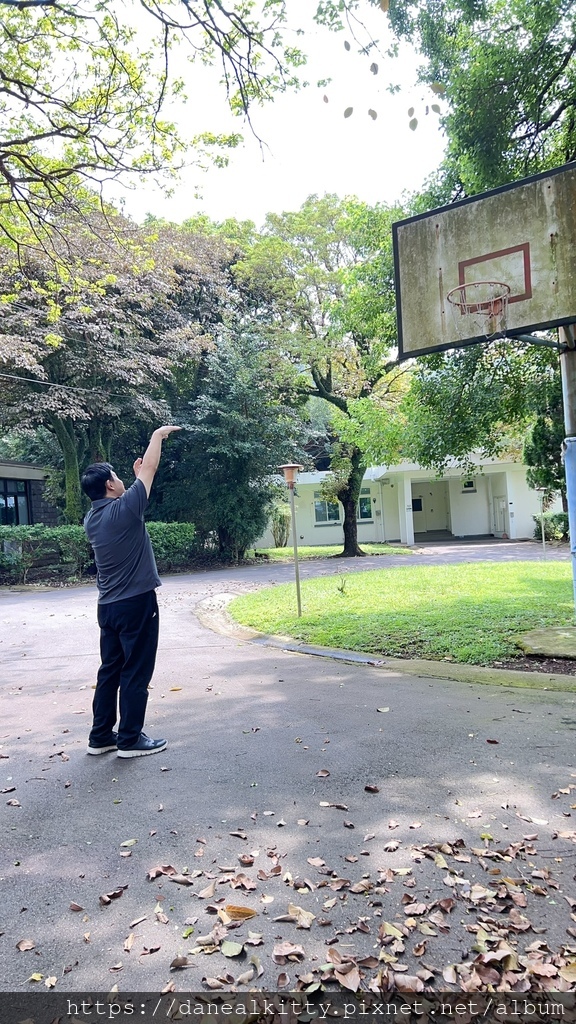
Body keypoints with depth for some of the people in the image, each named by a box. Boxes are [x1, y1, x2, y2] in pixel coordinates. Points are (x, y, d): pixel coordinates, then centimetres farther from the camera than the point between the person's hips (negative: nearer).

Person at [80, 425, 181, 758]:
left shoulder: (92, 517, 6)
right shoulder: (124, 508, -16)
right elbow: (150, 469, -6)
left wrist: (137, 477, 26)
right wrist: (158, 435, 6)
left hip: (109, 606, 8)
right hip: (136, 603, -8)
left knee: (111, 669, 15)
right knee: (136, 673, 1)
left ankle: (101, 736, 22)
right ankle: (130, 739, 9)